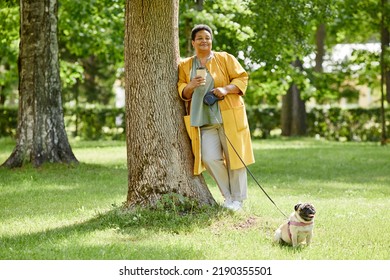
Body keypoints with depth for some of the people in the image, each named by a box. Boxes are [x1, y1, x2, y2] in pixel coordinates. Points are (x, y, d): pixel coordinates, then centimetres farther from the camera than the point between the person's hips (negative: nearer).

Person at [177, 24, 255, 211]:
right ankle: (228, 196, 9)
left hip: (229, 117, -2)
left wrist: (226, 89, -16)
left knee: (234, 157, -1)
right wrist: (191, 86, -12)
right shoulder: (185, 66, 13)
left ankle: (238, 199, 11)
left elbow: (242, 79, 2)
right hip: (204, 120, 2)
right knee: (210, 158, -9)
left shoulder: (225, 59, 5)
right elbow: (182, 92, 11)